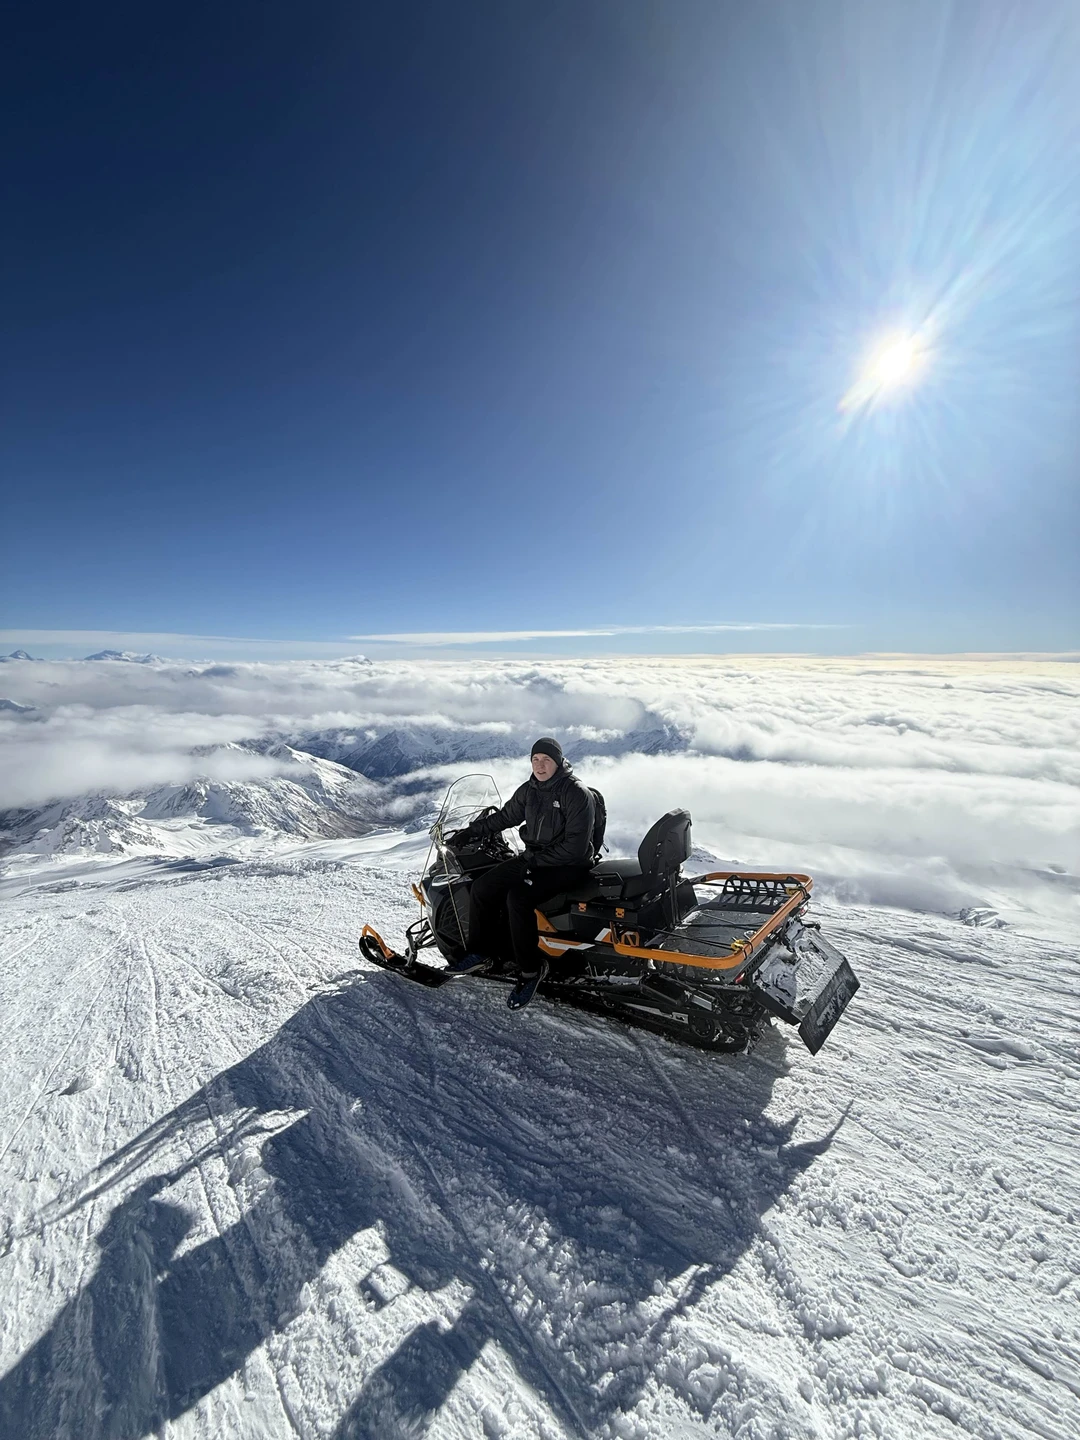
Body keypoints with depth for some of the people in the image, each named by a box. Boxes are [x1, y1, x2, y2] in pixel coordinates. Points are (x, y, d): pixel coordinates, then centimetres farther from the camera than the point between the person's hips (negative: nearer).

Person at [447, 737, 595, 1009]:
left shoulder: (576, 793, -17)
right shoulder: (528, 790, 4)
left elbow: (576, 846, -20)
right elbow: (505, 816, 20)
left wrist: (537, 861, -21)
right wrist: (471, 831, 17)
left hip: (568, 864, -7)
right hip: (534, 859, 8)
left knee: (517, 897, -29)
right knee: (482, 886, -4)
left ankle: (531, 969, -11)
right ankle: (482, 953, 13)